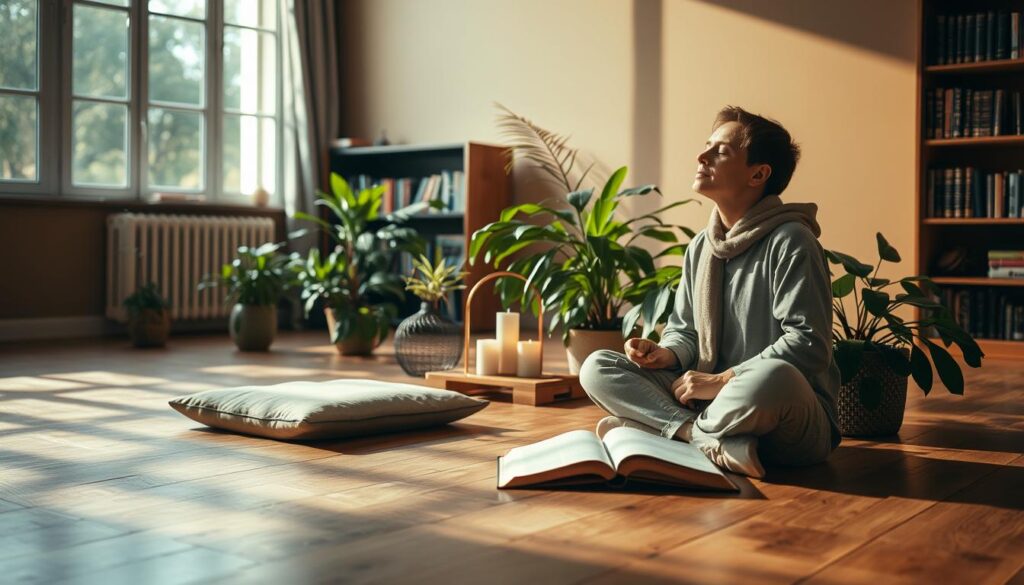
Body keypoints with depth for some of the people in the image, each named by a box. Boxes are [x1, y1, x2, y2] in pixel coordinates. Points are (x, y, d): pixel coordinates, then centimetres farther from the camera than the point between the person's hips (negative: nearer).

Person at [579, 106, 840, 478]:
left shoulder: (790, 242, -9)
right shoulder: (700, 248, 12)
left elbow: (808, 345, -16)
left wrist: (722, 380, -15)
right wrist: (666, 354, -5)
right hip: (711, 401, 7)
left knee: (774, 377, -42)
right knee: (597, 367, -8)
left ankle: (659, 428, -19)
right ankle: (718, 443, -23)